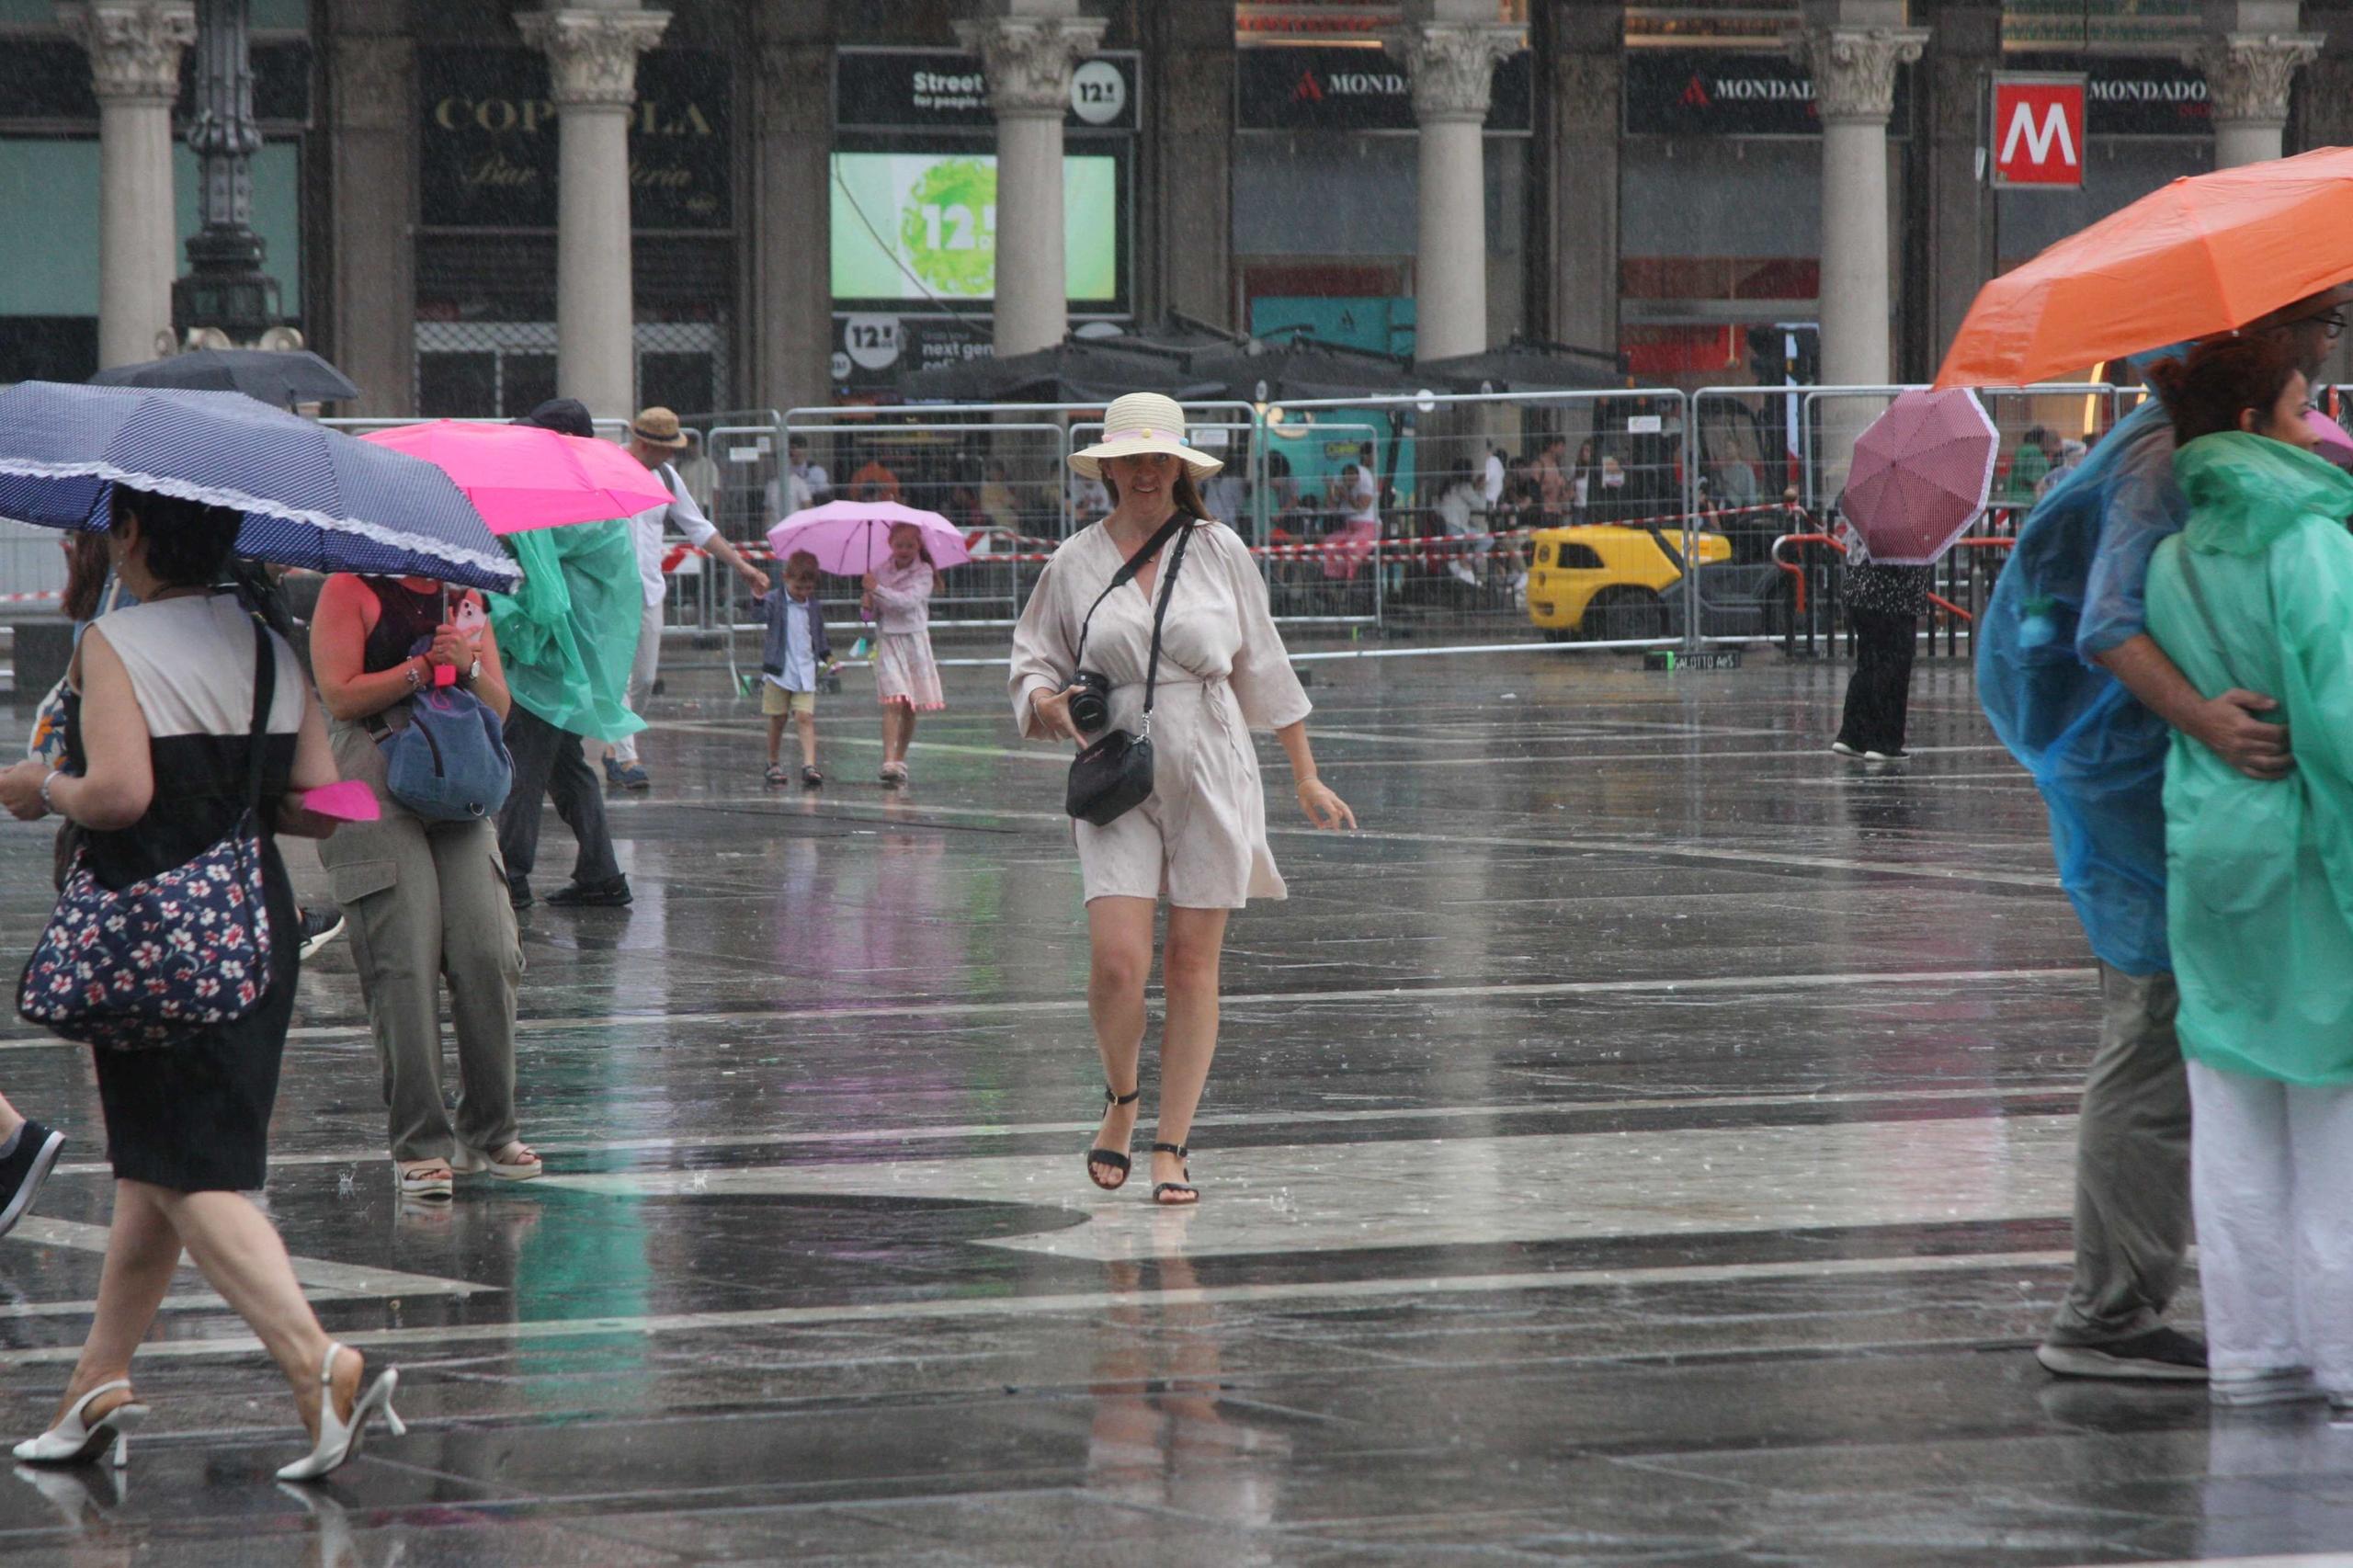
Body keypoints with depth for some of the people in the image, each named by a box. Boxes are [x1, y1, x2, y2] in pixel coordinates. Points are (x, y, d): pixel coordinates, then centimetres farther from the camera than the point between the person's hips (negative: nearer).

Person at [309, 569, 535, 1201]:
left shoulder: (466, 599, 19)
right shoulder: (349, 591, 3)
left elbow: (500, 708, 16)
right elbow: (340, 697, -7)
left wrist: (468, 667, -4)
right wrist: (425, 666, -9)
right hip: (375, 800, -5)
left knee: (489, 956, -5)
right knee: (405, 966, -10)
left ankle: (489, 1131, 7)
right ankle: (418, 1143, -5)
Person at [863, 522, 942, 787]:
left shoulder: (923, 573, -1)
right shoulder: (881, 571, 6)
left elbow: (908, 601, -17)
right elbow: (872, 613, 12)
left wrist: (877, 590, -23)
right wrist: (867, 606, -10)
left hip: (914, 639, 0)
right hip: (887, 639, 0)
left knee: (910, 708, 6)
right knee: (893, 702, -14)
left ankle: (900, 760, 19)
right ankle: (889, 762, -21)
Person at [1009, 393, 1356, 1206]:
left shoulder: (1218, 551, 5)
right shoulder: (1073, 565, 5)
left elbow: (1264, 666, 11)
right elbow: (1035, 661, 15)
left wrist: (1307, 779, 13)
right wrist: (1042, 700, -10)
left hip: (1212, 777, 0)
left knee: (1193, 963, 0)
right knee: (1117, 960, -14)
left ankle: (1171, 1147, 8)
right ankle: (1121, 1098, 15)